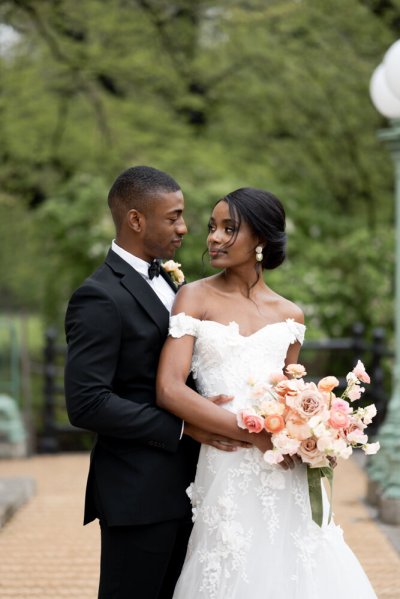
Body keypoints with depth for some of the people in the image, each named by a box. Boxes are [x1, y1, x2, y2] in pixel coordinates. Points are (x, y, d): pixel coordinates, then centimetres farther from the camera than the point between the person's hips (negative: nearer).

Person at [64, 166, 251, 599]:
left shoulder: (166, 282, 13)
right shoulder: (100, 298, -16)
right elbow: (86, 404, -22)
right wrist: (183, 426, -20)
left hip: (182, 487, 9)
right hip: (138, 493, -8)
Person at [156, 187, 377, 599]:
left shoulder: (289, 316, 11)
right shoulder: (196, 298, 0)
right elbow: (169, 390, -11)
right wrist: (254, 433, -16)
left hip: (286, 473, 3)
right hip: (226, 470, -3)